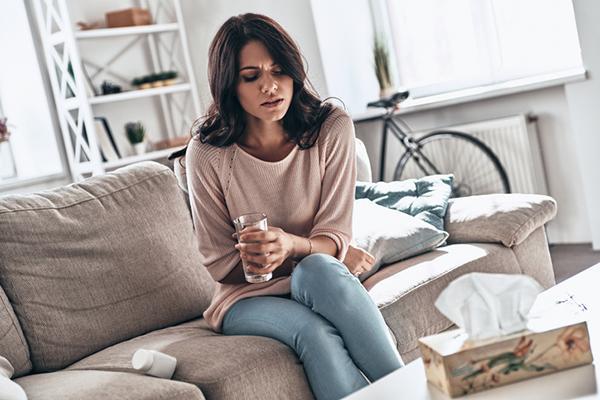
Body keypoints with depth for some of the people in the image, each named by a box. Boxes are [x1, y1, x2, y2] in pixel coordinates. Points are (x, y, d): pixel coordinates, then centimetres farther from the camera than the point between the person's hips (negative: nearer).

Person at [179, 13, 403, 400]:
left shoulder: (332, 128, -8)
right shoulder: (207, 152, -11)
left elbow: (335, 236, -8)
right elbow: (221, 263, -6)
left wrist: (292, 245, -34)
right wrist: (338, 255, -11)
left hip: (320, 281, 1)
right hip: (247, 298, -1)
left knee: (320, 269, -35)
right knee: (315, 331, -34)